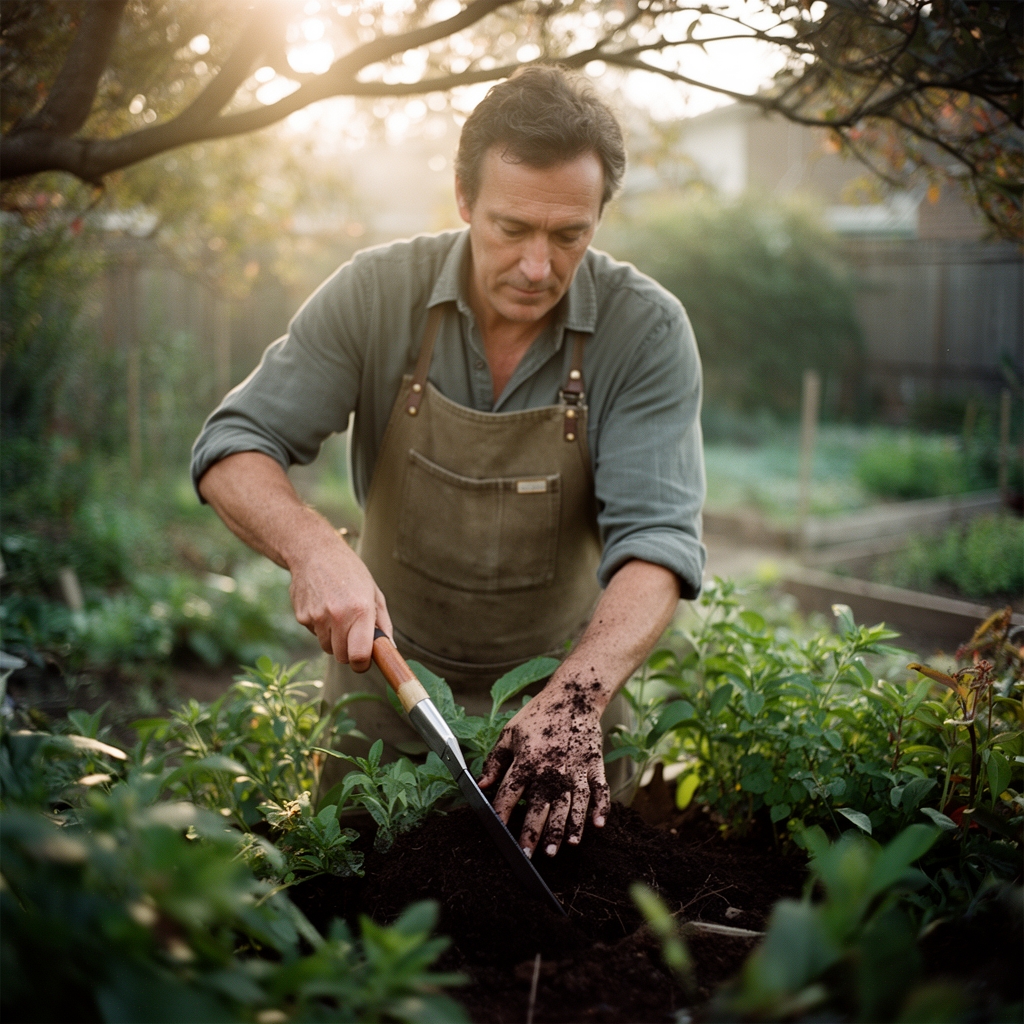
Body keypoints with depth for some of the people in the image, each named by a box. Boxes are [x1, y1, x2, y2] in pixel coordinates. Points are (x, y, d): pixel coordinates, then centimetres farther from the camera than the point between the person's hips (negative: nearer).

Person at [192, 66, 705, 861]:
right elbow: (234, 449, -11)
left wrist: (575, 702, -39)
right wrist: (314, 549, -32)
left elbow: (656, 536, -23)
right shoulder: (377, 294, -13)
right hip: (385, 665, 1)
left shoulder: (646, 330, -16)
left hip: (562, 682, 0)